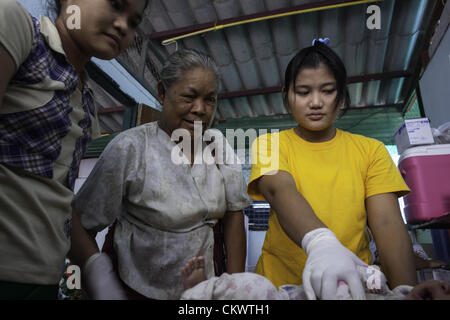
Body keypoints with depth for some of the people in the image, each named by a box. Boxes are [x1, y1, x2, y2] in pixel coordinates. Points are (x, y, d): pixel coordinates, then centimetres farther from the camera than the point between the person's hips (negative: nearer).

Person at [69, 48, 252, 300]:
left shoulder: (218, 144, -8)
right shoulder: (129, 148, -19)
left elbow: (234, 213, -5)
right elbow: (79, 222, -16)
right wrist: (98, 273, -31)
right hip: (135, 288, -3)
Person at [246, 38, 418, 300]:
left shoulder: (370, 150, 6)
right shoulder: (270, 144, 1)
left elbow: (388, 223, -4)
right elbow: (279, 190, -18)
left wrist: (406, 290, -18)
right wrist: (319, 241, -35)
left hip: (356, 282, 2)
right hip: (281, 284, -1)